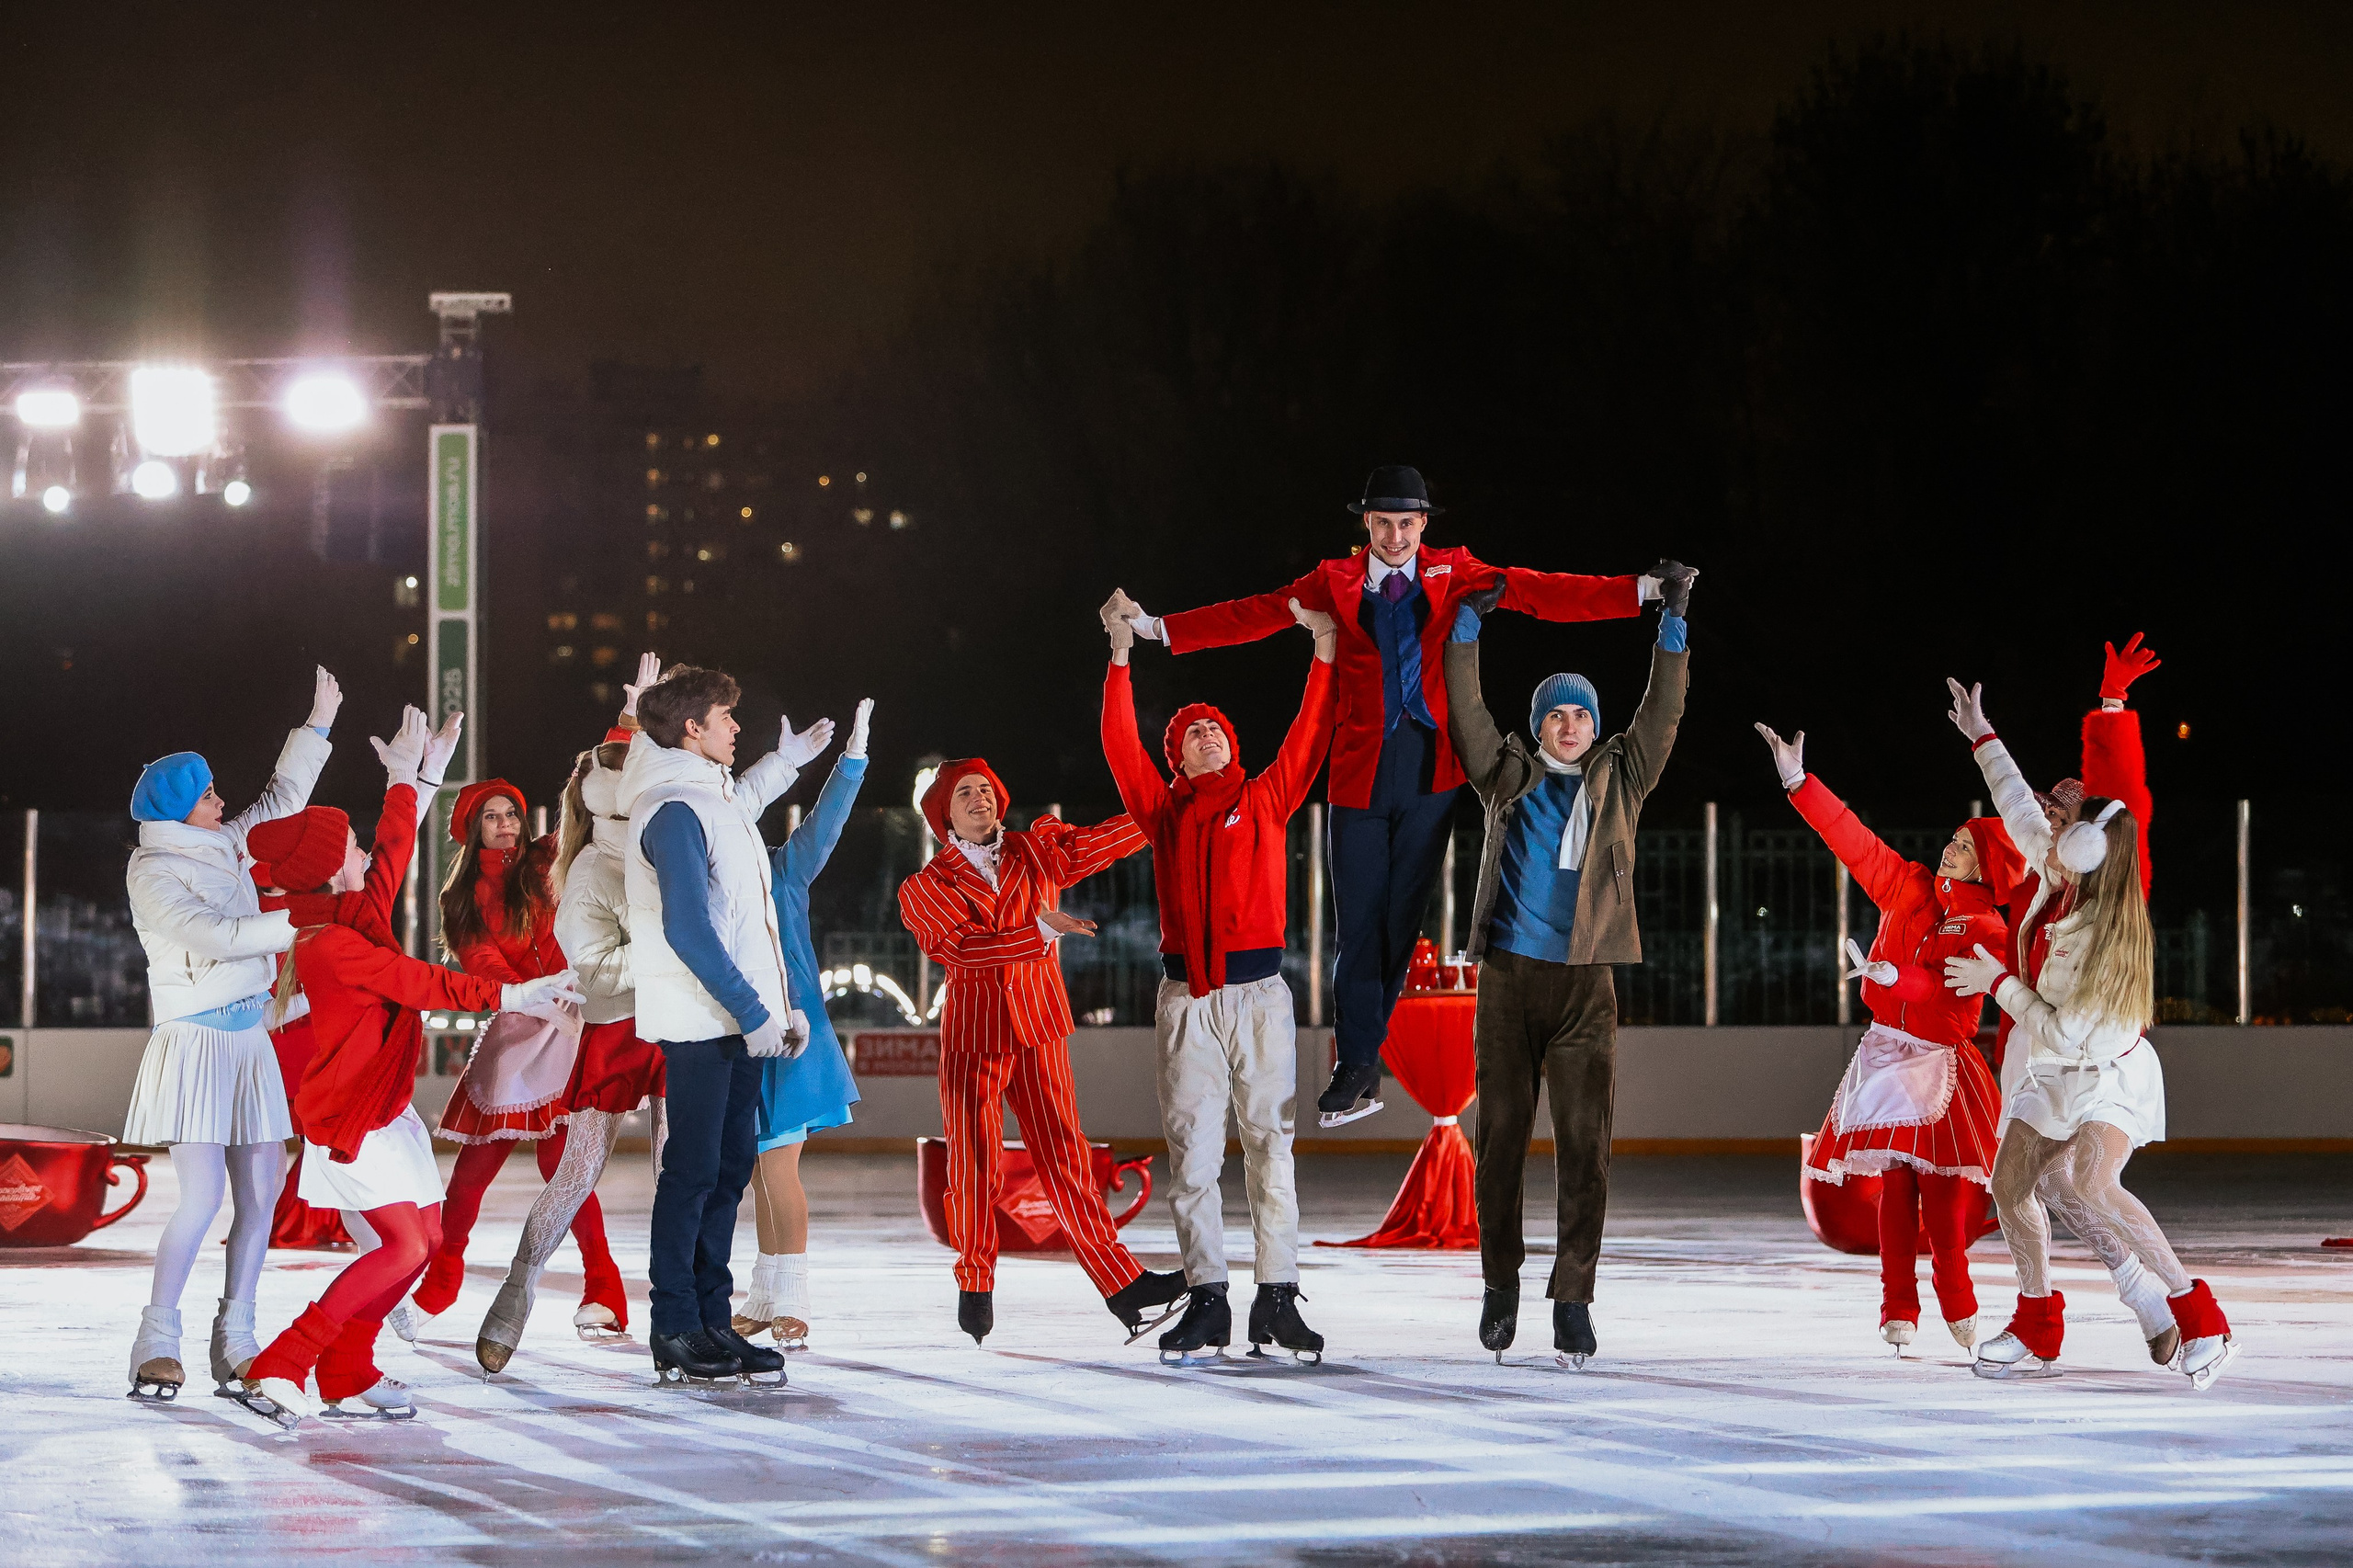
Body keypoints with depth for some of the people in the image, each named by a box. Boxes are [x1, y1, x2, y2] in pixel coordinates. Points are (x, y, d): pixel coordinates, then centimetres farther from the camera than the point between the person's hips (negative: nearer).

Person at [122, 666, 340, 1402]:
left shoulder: (225, 845, 13)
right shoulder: (153, 872, -9)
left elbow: (282, 800, 27)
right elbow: (216, 935, -20)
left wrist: (318, 725, 25)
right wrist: (304, 924, -20)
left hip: (249, 1037, 8)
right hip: (195, 1038, -8)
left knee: (261, 1192, 3)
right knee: (203, 1195, -17)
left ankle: (235, 1339, 8)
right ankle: (157, 1341, -11)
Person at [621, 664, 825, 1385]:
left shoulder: (717, 800, 16)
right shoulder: (674, 810, -14)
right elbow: (687, 928, -20)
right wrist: (752, 1010, -20)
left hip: (737, 1020, 9)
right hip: (699, 1021, -9)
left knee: (730, 1166, 10)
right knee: (693, 1170, -5)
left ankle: (712, 1322, 15)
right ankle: (675, 1333, 0)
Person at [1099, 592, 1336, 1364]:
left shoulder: (1265, 800, 12)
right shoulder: (1163, 809, 14)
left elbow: (1309, 738, 9)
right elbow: (1120, 743, 9)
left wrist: (1325, 649, 6)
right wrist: (1121, 655, 7)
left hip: (1258, 992, -1)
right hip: (1186, 999, 1)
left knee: (1270, 1144, -2)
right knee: (1192, 1152, -2)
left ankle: (1277, 1301, -1)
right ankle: (1206, 1303, 0)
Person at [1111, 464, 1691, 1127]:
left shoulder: (1454, 574, 8)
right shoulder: (1336, 582, 9)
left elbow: (1541, 594, 2)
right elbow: (1256, 615, 8)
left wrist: (1642, 588, -8)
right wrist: (1155, 627, 4)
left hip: (1430, 771, 0)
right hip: (1361, 769, 0)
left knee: (1404, 915, 2)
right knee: (1359, 919, -2)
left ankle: (1362, 1053, 15)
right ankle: (1357, 1070, 3)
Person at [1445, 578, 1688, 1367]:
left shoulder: (1619, 779, 11)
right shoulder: (1509, 778, 10)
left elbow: (1661, 714, 4)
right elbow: (1465, 711, 3)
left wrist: (1674, 626, -3)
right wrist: (1467, 624, -4)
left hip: (1586, 982, 0)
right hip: (1509, 975, 0)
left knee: (1584, 1142, -6)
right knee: (1502, 1134, 5)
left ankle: (1573, 1300, -6)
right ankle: (1500, 1286, 16)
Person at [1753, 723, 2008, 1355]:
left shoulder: (1988, 930, -5)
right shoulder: (1907, 886, 9)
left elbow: (1953, 991, -20)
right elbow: (1852, 839, 9)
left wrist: (1892, 976, -32)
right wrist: (1798, 781, 4)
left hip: (1942, 1066, -4)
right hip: (1887, 1055, 4)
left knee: (1945, 1194, -9)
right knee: (1895, 1186, -2)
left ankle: (1958, 1309, 4)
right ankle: (1899, 1313, 1)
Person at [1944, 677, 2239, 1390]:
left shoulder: (2104, 942, -29)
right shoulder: (2059, 878, -9)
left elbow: (2063, 1032, -25)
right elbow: (2021, 811, 7)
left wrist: (1998, 982, -17)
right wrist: (1982, 736, 16)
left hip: (2107, 1075, -9)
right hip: (2050, 1076, 9)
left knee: (2093, 1182, -30)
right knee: (2010, 1183, 3)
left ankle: (2200, 1319, -26)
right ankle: (2039, 1330, 18)